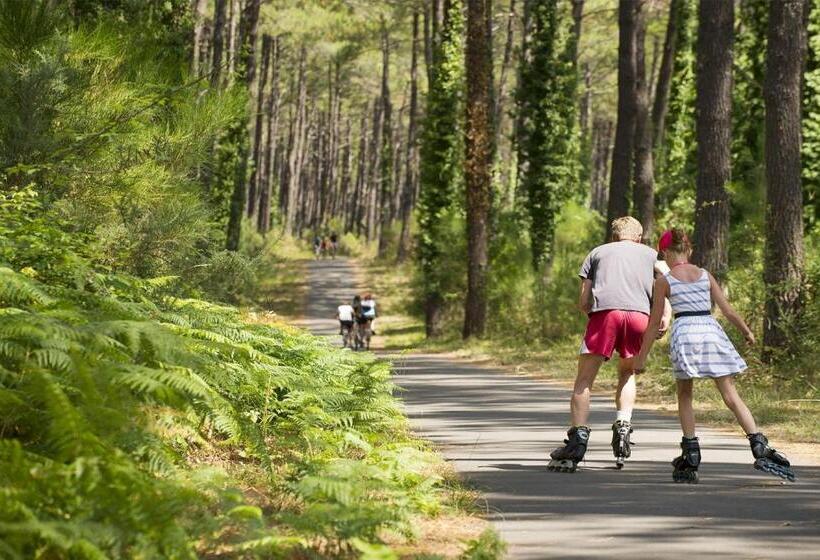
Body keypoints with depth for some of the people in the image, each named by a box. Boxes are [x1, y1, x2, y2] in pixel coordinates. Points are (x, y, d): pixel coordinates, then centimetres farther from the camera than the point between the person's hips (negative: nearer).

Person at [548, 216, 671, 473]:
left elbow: (583, 303, 20)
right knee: (627, 373, 23)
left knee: (584, 380, 2)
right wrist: (665, 318, 8)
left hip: (604, 311, -1)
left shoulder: (597, 252, 28)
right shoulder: (649, 253, 30)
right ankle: (623, 427, 4)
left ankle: (577, 440, -13)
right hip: (640, 315, 1)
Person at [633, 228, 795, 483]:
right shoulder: (705, 275, 12)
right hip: (711, 330, 2)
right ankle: (760, 447, -10)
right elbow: (728, 310, 12)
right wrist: (747, 332, 28)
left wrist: (641, 357, 10)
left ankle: (691, 455, 6)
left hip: (684, 331, -2)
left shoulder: (664, 281, 5)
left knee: (684, 395, 13)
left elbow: (654, 322, 5)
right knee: (731, 395, 2)